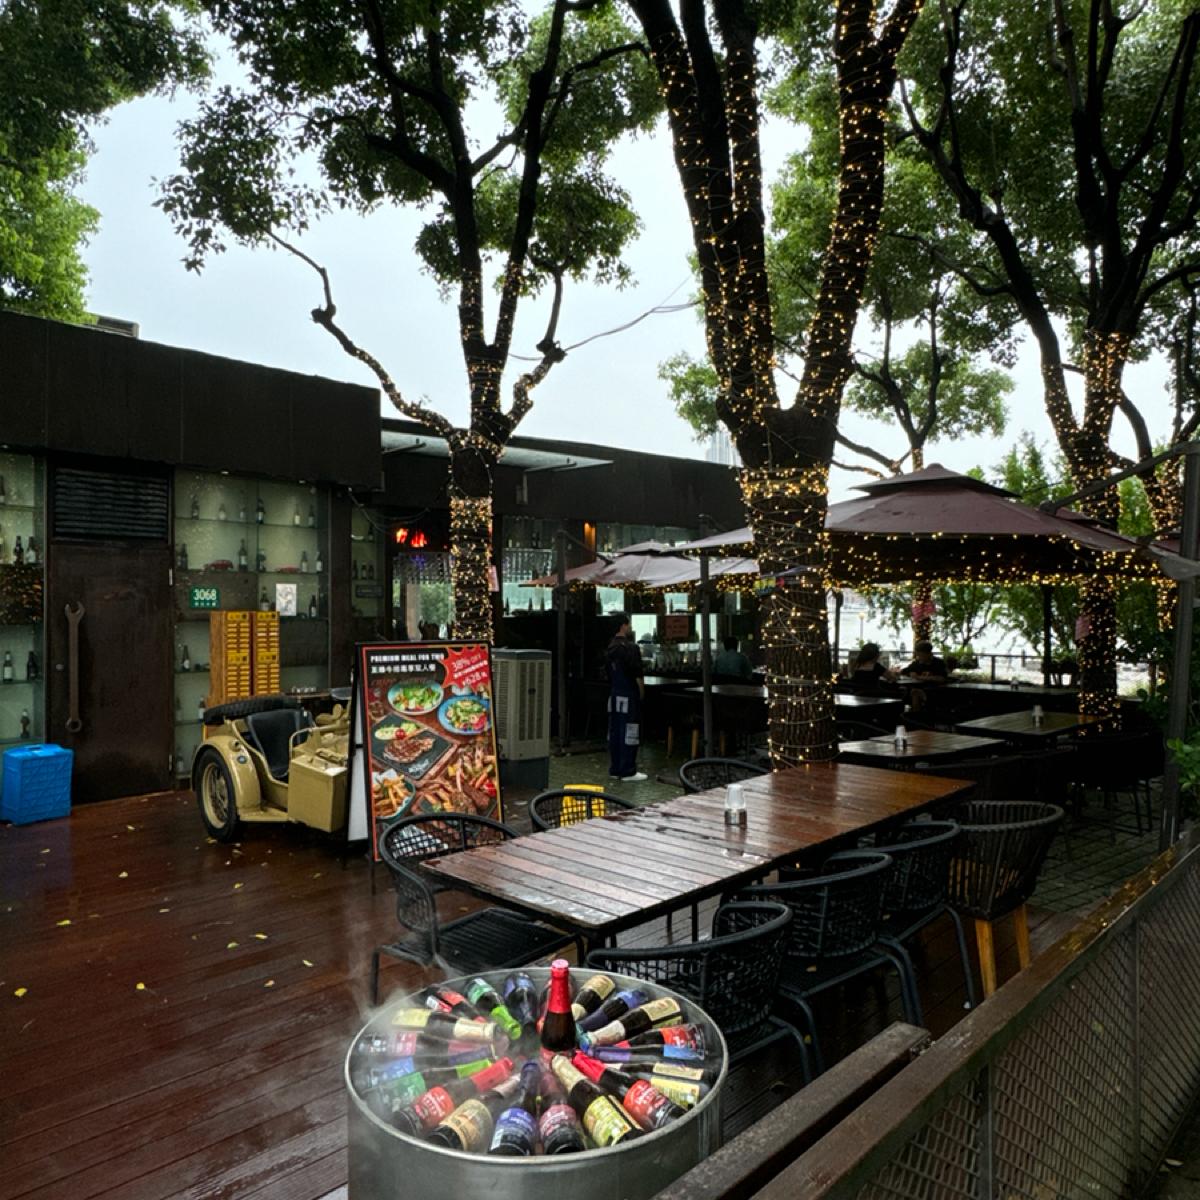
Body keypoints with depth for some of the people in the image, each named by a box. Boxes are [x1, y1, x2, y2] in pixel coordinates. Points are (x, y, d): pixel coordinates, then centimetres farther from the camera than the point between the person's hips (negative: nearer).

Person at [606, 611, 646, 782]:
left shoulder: (609, 648, 10)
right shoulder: (630, 647, -15)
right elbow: (637, 675, -17)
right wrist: (641, 693, -6)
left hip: (614, 695, 8)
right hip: (629, 697, -8)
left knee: (614, 732, 11)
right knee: (629, 733, -3)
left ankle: (615, 769, 18)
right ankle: (628, 771, 1)